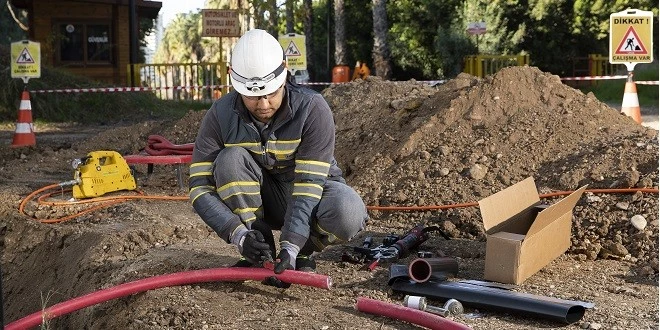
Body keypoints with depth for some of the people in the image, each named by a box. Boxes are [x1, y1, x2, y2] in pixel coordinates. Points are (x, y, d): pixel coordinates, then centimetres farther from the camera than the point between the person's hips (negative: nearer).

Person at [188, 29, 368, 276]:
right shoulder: (221, 116, -19)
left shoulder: (313, 109, -25)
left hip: (312, 192, -2)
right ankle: (260, 252, -14)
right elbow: (200, 186, -20)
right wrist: (238, 234, -34)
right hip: (260, 200, 2)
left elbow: (309, 184, -29)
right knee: (230, 160, -29)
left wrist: (291, 246, -39)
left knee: (348, 214, -35)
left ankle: (303, 252, -3)